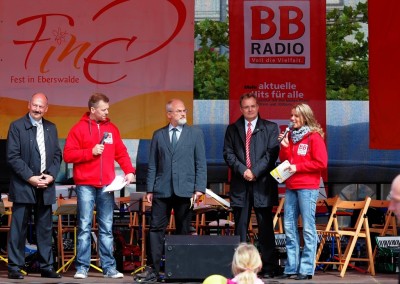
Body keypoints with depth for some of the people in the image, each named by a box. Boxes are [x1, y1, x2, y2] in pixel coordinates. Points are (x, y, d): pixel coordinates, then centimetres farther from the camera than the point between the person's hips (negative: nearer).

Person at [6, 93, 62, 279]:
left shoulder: (51, 128, 13)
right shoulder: (17, 126, -2)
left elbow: (57, 155, 12)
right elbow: (12, 156, -8)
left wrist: (51, 175, -5)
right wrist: (30, 178, -14)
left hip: (46, 187, 5)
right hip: (23, 187, -5)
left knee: (45, 229, 7)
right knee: (18, 229, -3)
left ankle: (46, 267, 12)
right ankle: (14, 267, 0)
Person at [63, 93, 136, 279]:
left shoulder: (111, 129, 12)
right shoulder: (79, 129, 0)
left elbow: (121, 153, 13)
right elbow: (68, 155, -5)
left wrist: (129, 170, -3)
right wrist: (91, 151, -13)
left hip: (106, 185, 4)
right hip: (85, 185, -3)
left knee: (107, 228, 5)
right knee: (84, 227, -3)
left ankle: (109, 267, 6)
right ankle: (82, 268, 0)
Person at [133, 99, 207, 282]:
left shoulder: (195, 133, 6)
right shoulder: (158, 135, 10)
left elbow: (201, 163, 3)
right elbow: (152, 165, 10)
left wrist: (199, 188, -5)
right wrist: (150, 189, 4)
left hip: (185, 190, -1)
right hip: (162, 191, 1)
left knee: (184, 232, 5)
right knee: (156, 229, -3)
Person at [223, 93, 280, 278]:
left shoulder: (270, 128, 7)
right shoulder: (232, 129, 14)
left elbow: (272, 153, -2)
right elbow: (228, 153, 5)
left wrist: (255, 171, -12)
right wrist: (243, 170, -9)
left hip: (263, 184, -2)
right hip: (240, 185, 2)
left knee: (265, 227, -1)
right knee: (240, 228, 2)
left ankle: (268, 268, 1)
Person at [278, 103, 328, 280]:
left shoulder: (314, 137, -4)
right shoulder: (291, 135, 15)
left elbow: (321, 163, -10)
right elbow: (285, 161, 15)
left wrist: (297, 167, -11)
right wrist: (284, 147, -2)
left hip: (308, 187, -7)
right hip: (291, 186, 7)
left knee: (308, 228, -5)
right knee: (289, 227, 5)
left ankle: (306, 269, -3)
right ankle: (291, 267, 10)